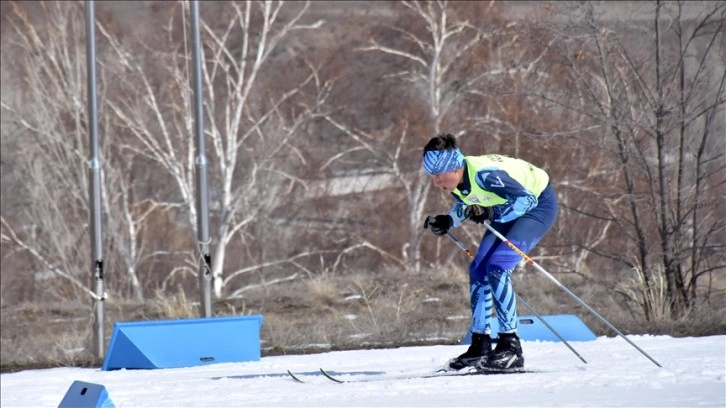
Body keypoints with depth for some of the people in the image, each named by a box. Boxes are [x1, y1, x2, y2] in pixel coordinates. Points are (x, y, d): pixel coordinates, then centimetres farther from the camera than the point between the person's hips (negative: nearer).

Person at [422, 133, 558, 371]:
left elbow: (527, 199, -31)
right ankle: (480, 345, 8)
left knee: (497, 267, -21)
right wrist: (448, 221, -8)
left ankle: (510, 346, -18)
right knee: (478, 270, 3)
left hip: (538, 205, -9)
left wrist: (491, 213, -37)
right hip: (509, 209, 9)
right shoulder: (456, 182, -11)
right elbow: (465, 205, 10)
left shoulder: (484, 174, -35)